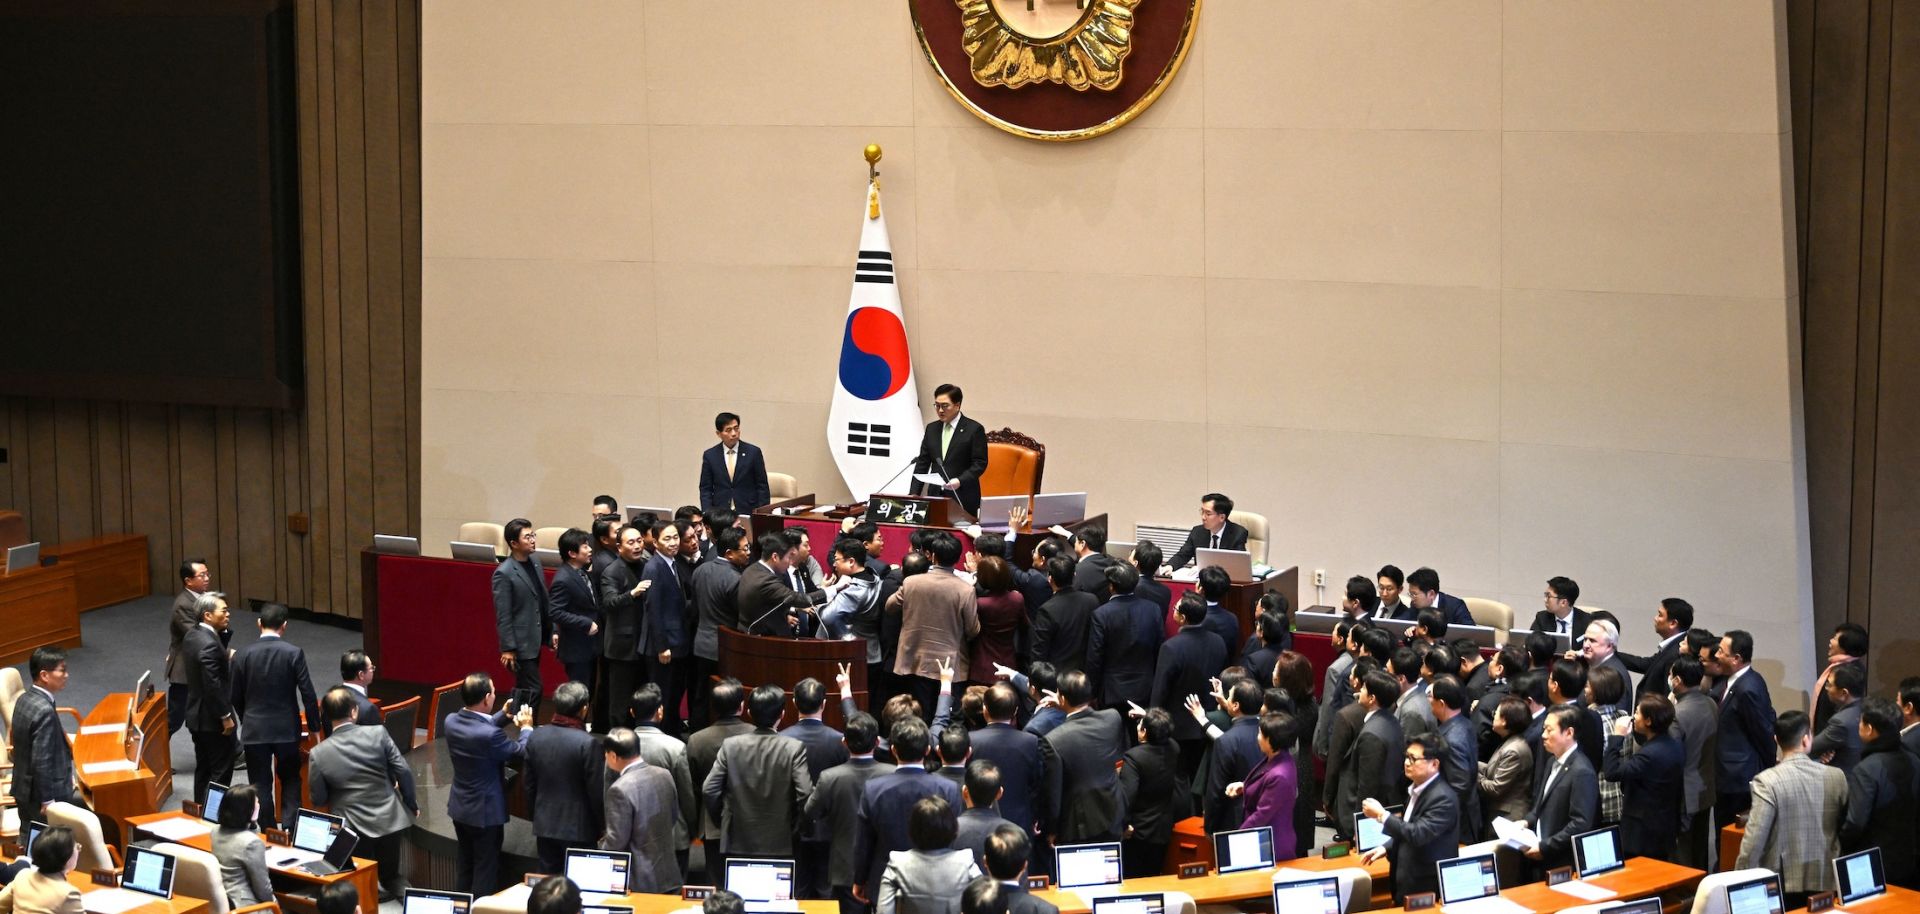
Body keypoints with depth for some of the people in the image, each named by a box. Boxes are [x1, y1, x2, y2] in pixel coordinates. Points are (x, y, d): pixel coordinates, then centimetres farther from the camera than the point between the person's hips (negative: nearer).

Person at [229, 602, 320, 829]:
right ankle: (289, 827, 3)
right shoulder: (294, 653, -10)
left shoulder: (243, 655, -5)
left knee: (260, 784, 8)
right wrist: (314, 727, 3)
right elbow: (308, 694, -9)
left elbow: (236, 697, 3)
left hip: (254, 730, 0)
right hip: (287, 729, 0)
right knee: (291, 779, 15)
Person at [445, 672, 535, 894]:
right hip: (485, 811, -8)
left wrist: (504, 716, 9)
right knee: (486, 869, 8)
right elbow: (521, 752, -16)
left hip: (460, 808, 8)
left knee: (464, 866, 23)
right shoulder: (490, 735, -32)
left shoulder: (452, 721, -9)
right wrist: (526, 727, 1)